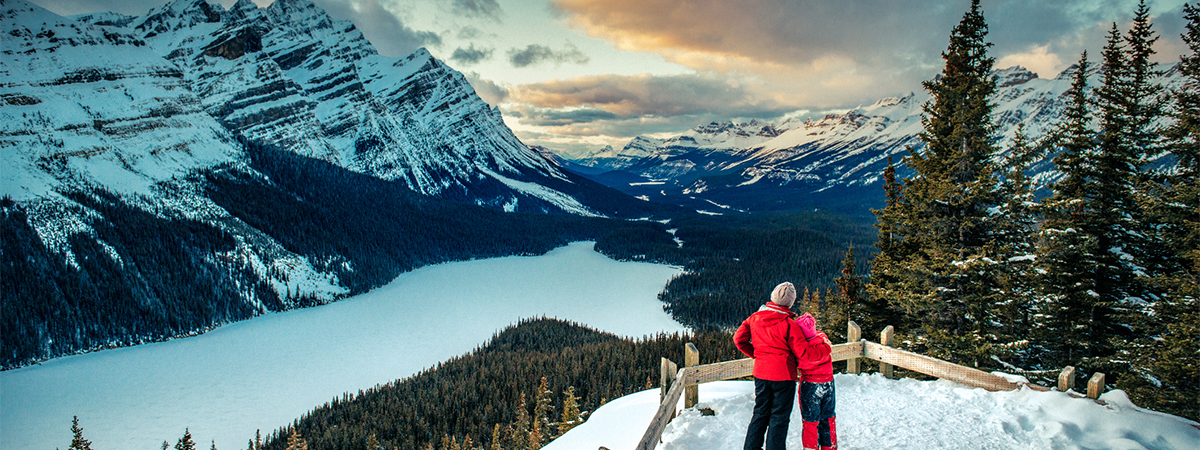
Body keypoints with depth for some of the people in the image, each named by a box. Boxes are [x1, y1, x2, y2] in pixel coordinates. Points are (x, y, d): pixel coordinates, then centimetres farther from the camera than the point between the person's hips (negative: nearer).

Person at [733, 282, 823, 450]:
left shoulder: (755, 318, -1)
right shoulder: (788, 324, -17)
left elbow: (739, 339, 4)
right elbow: (802, 352, -15)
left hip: (761, 373, 5)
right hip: (783, 375, -5)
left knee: (760, 413, 19)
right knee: (779, 417, 8)